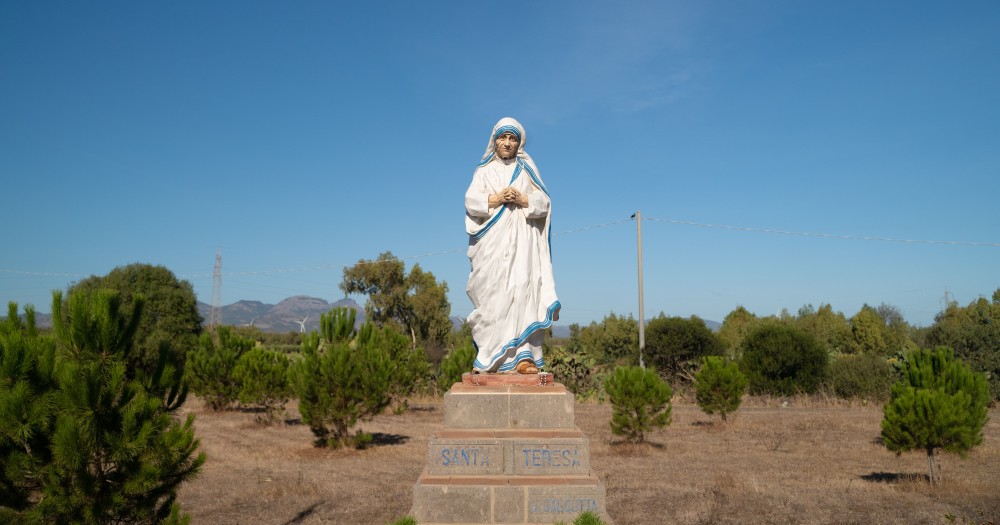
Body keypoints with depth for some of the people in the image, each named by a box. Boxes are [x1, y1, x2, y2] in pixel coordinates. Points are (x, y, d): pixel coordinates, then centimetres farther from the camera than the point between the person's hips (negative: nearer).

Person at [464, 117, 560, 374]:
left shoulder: (526, 171, 17)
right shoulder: (484, 171, 16)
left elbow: (544, 202, 8)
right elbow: (471, 201, 2)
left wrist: (522, 200, -10)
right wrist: (496, 199, -13)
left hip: (521, 240, 0)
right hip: (492, 240, 0)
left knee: (522, 291, -12)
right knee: (492, 295, -8)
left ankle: (523, 356, -18)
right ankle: (488, 358, -4)